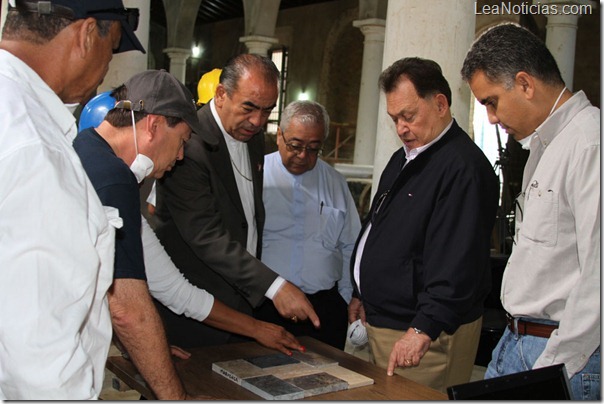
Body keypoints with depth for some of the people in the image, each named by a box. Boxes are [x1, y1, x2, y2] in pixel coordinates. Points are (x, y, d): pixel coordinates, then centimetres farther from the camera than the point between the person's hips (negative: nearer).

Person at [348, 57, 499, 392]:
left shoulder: (463, 166, -19)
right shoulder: (403, 160, 13)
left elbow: (457, 261, -26)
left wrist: (424, 328, -29)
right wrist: (362, 294, 20)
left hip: (428, 335, -9)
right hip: (380, 323, 9)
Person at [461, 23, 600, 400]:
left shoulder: (590, 143, -18)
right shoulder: (544, 145, 14)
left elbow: (598, 277, -22)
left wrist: (553, 368, -18)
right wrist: (517, 337, 14)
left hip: (567, 357, -8)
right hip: (518, 341, 9)